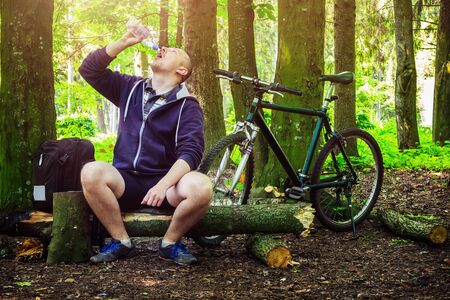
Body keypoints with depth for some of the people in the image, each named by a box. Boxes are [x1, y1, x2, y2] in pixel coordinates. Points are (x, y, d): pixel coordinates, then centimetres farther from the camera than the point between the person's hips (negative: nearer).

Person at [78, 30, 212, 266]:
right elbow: (89, 69, 7)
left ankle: (170, 242, -5)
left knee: (201, 187, -33)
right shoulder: (131, 88, 13)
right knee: (91, 172, -29)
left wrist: (163, 185, -29)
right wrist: (124, 42, -2)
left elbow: (191, 151, -13)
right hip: (126, 181, 2)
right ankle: (121, 242, -11)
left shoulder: (187, 105, 0)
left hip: (165, 183, -2)